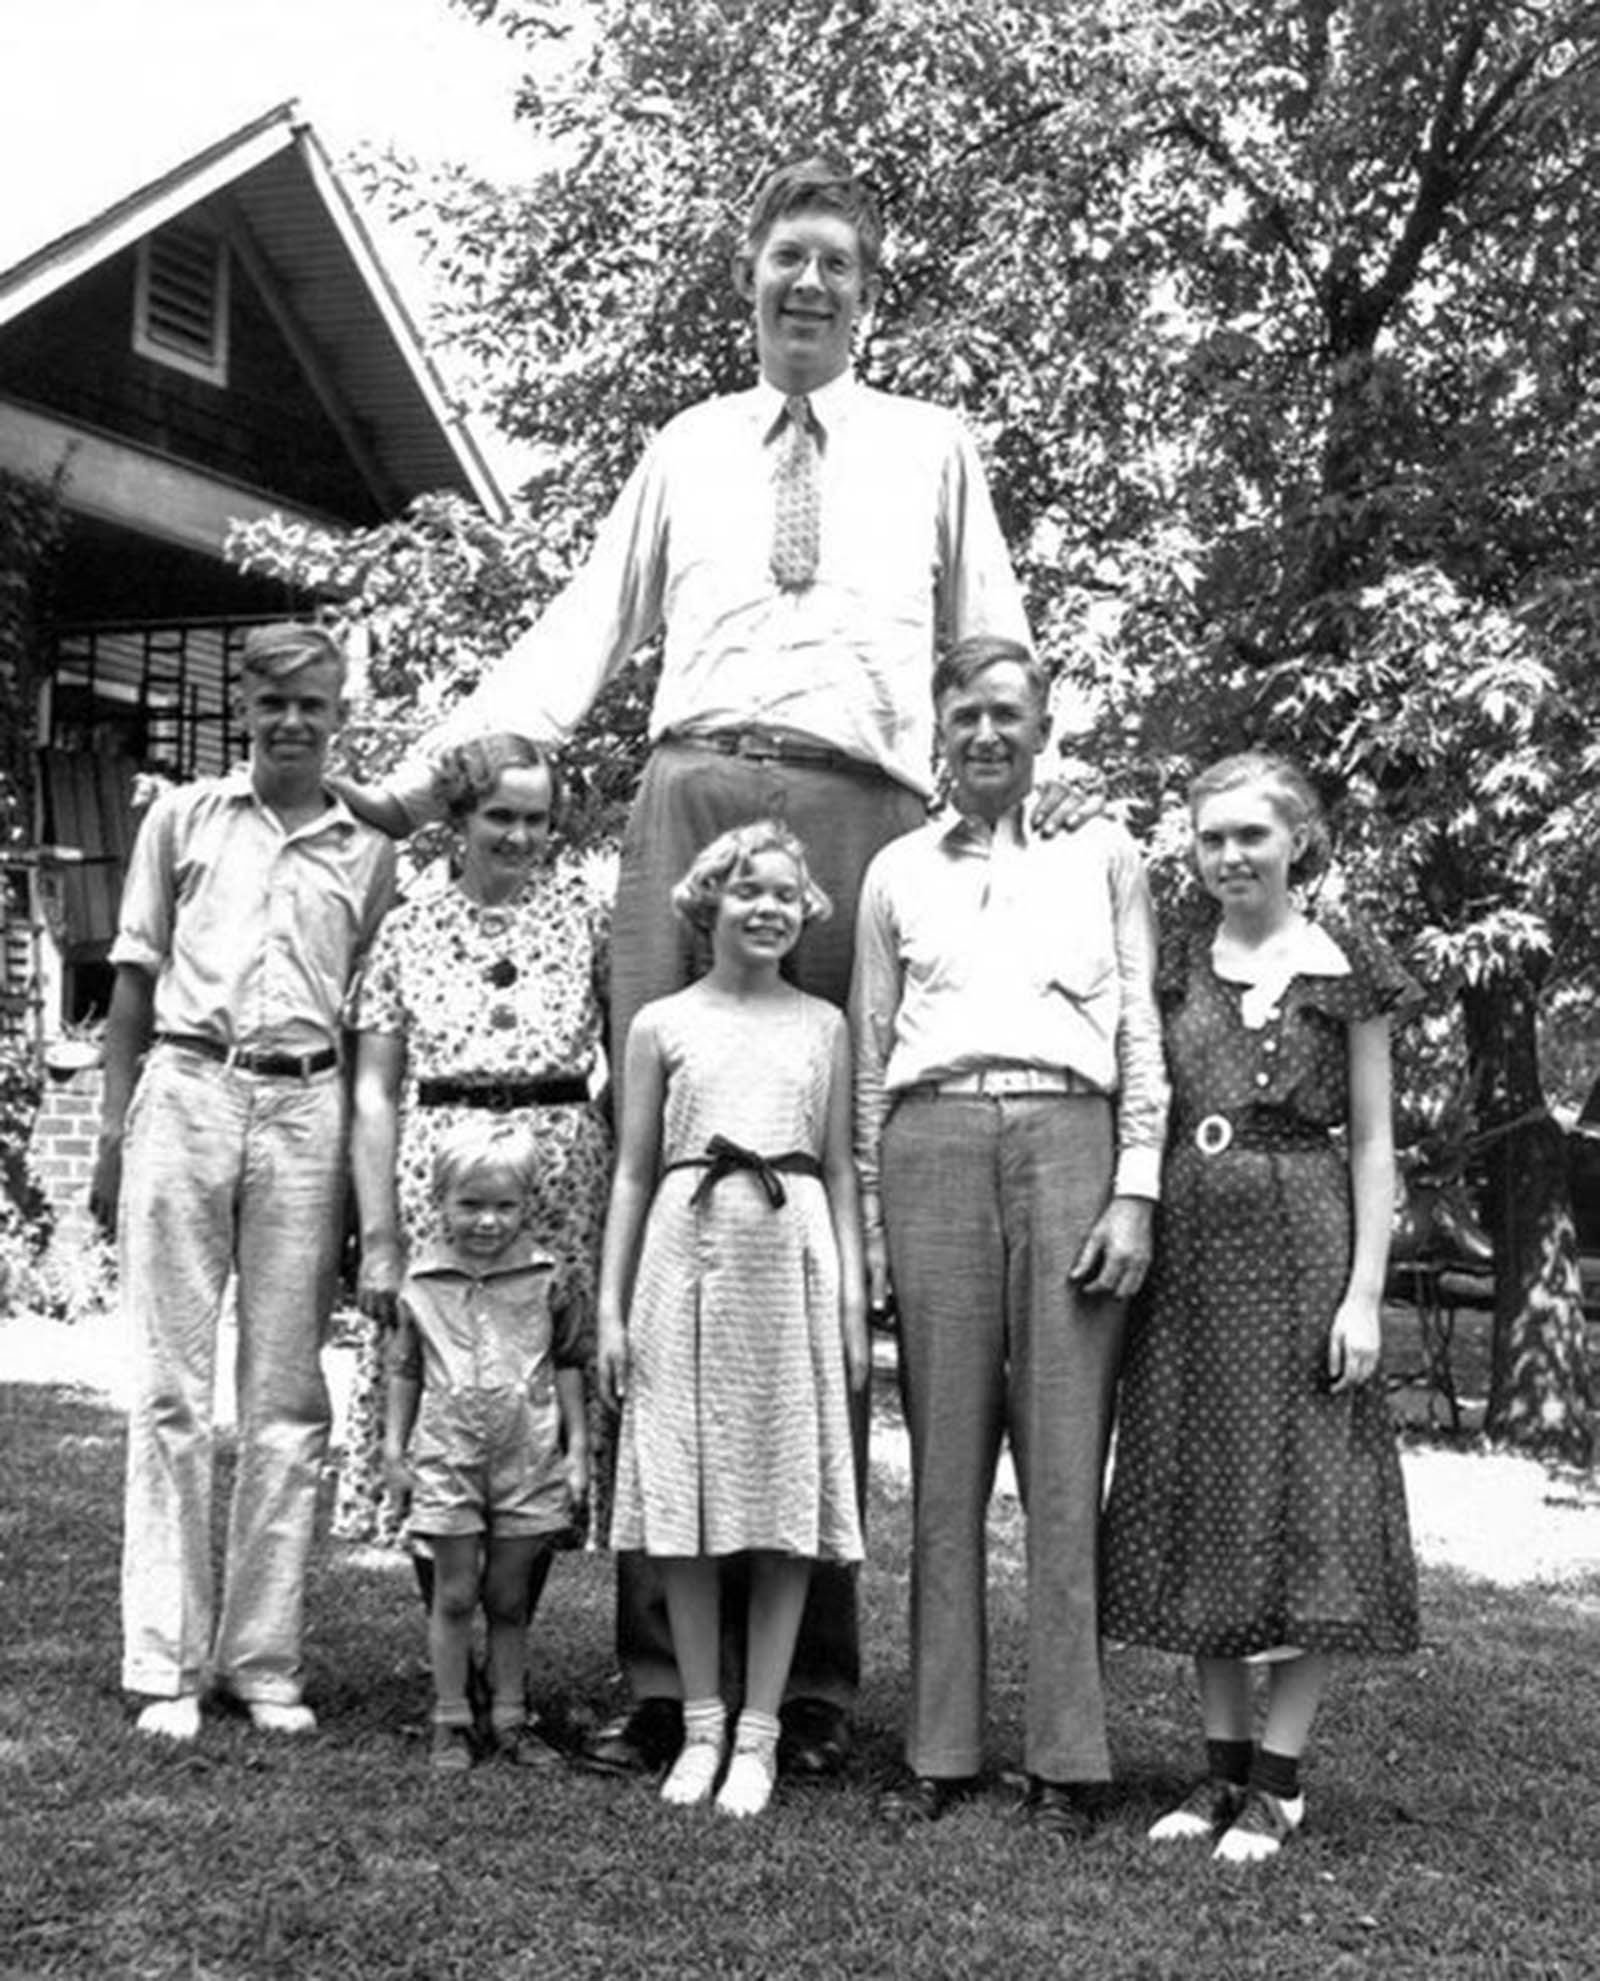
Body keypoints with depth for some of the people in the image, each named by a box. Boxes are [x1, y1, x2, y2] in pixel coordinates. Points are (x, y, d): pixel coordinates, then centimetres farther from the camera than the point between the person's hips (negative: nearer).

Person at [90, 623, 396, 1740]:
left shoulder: (369, 853, 11)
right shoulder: (183, 819, 11)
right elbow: (135, 981, 10)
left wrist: (372, 1176, 4)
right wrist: (115, 1130, 3)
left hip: (307, 1110, 1)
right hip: (187, 1092, -1)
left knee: (290, 1396, 2)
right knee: (173, 1389, -2)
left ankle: (263, 1658, 11)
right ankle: (164, 1664, 3)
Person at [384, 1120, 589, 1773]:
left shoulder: (544, 1280, -1)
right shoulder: (422, 1283, 0)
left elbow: (570, 1364, 6)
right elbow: (405, 1369, 10)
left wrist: (578, 1448, 3)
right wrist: (393, 1448, 9)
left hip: (529, 1459, 0)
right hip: (447, 1458, 0)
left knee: (510, 1598, 9)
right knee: (454, 1594, 4)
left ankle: (510, 1719, 19)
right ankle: (451, 1722, 14)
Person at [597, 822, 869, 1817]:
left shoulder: (823, 1025, 10)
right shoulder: (662, 1024, 8)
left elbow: (841, 1170, 10)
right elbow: (633, 1173, 9)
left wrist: (854, 1299, 3)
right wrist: (612, 1305, 5)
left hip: (793, 1260, 0)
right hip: (687, 1257, 0)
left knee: (788, 1508, 0)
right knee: (686, 1504, 2)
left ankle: (758, 1733, 9)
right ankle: (701, 1724, 14)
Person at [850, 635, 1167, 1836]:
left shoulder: (1102, 854, 17)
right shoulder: (900, 872, 19)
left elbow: (1141, 1029, 10)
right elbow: (869, 1053, 17)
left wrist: (1135, 1192, -1)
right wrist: (869, 1221, 9)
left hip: (1069, 1140, -1)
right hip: (933, 1149, 1)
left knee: (1066, 1458, -4)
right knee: (944, 1458, 0)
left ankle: (1068, 1759, -1)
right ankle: (941, 1750, 4)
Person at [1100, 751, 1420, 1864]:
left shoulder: (1346, 968, 2)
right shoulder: (1177, 969, 11)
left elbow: (1372, 1144, 0)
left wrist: (1365, 1291, -9)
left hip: (1304, 1247, -4)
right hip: (1193, 1250, 4)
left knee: (1306, 1501, -2)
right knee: (1203, 1502, 7)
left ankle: (1280, 1780, 7)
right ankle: (1225, 1765, 17)